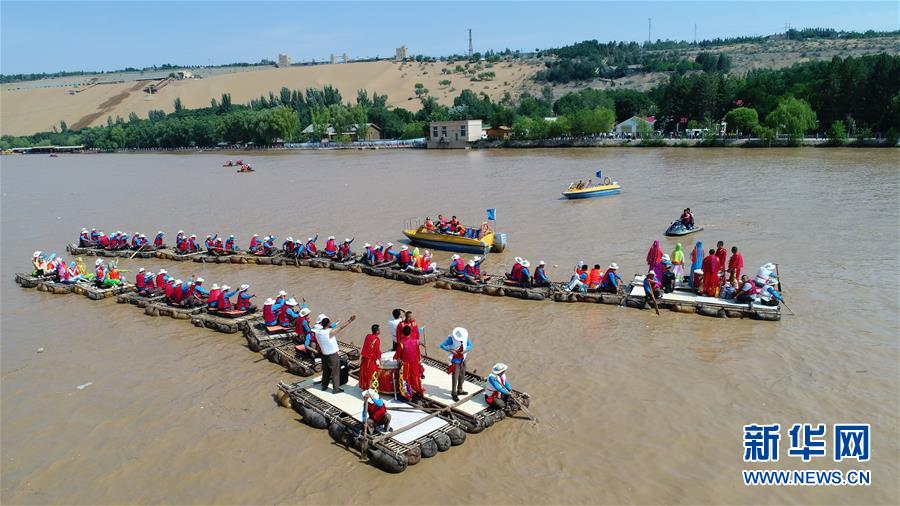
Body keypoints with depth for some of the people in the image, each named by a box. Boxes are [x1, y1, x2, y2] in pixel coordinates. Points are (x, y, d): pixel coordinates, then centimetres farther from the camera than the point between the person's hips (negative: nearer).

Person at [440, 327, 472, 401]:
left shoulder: (465, 337, -10)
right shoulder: (451, 338, -22)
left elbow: (470, 345, 1)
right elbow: (442, 345, -20)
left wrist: (466, 350, -20)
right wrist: (450, 350, -34)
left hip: (462, 360, 5)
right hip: (455, 361, -5)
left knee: (462, 376, 17)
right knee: (455, 377, -6)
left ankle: (459, 390, 35)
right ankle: (454, 394, 6)